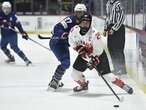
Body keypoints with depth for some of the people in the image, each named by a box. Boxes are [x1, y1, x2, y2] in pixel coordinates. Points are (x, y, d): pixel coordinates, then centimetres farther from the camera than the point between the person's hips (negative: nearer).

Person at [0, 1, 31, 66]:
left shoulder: (12, 15, -9)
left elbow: (18, 24, -9)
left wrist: (23, 33, -14)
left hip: (12, 34, -5)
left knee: (14, 47, -19)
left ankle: (26, 60, -22)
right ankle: (11, 58, 38)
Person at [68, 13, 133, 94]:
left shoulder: (94, 34, -31)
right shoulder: (74, 30, -18)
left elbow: (98, 51, -25)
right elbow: (72, 42, 0)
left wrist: (94, 61, -33)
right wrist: (79, 48, -15)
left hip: (97, 55, -5)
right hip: (84, 55, 5)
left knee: (106, 74, -12)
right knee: (75, 73, 0)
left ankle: (123, 85, -1)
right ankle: (83, 85, 30)